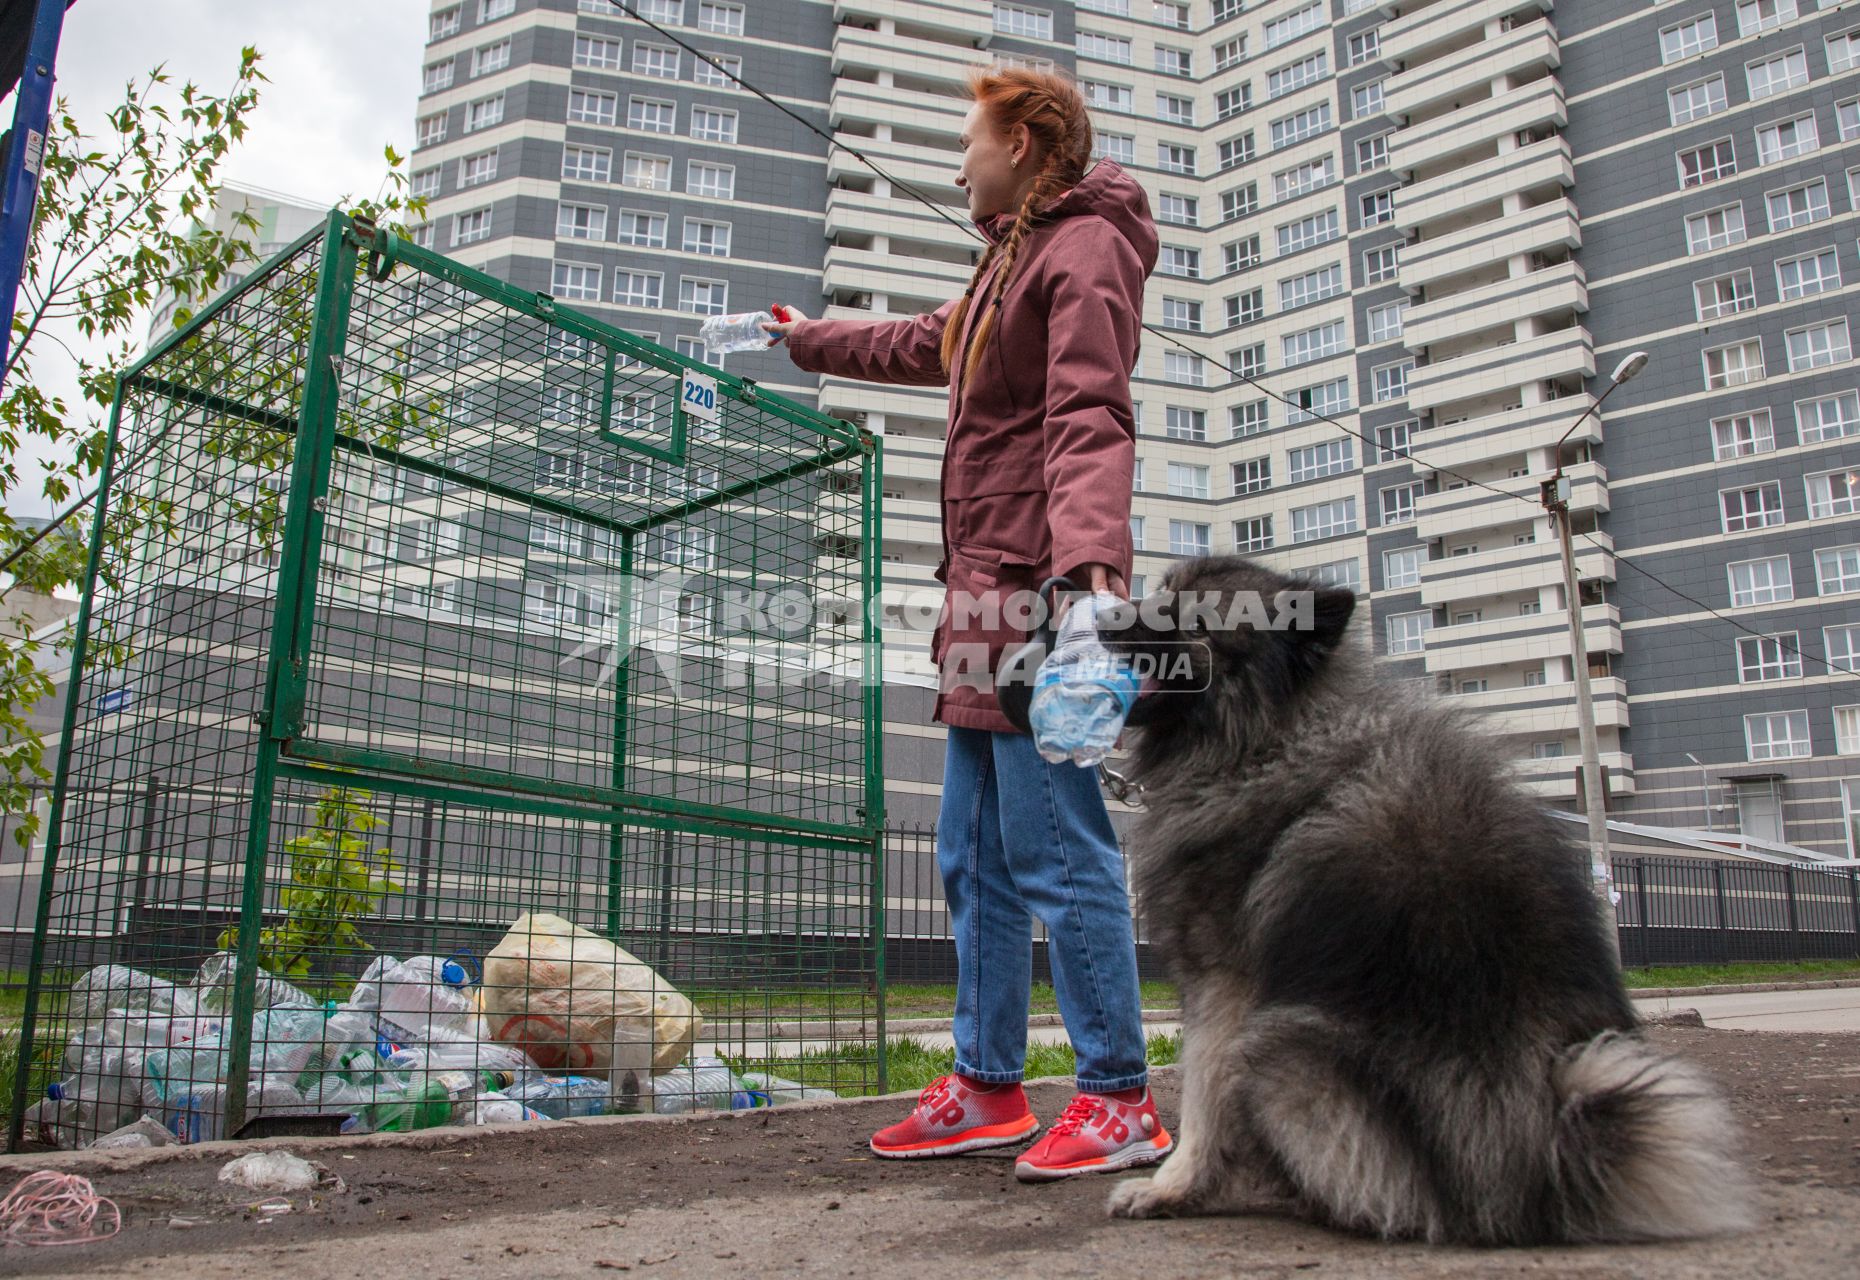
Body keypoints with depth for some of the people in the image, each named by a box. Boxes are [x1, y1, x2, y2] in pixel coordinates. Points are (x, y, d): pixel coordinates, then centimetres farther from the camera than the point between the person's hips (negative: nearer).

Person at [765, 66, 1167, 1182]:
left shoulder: (1087, 246, -3)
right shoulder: (1014, 264, 28)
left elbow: (1091, 419, -19)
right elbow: (918, 346, 44)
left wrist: (1091, 561, -34)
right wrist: (806, 339, 57)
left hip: (1037, 593, -10)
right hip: (985, 596, 10)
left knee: (1057, 853, -9)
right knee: (976, 859, 11)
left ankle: (1120, 1100, 2)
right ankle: (989, 1087, 19)